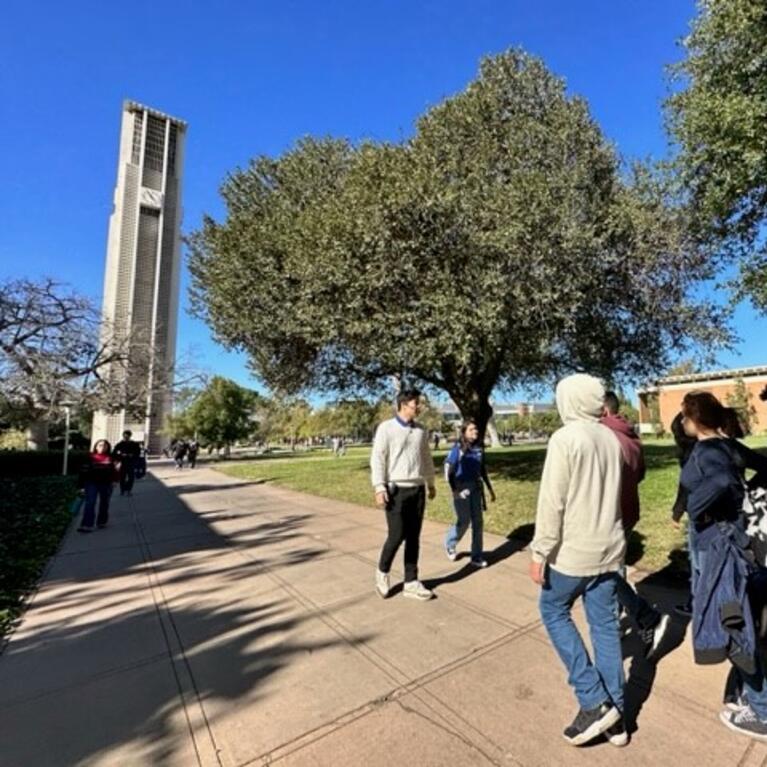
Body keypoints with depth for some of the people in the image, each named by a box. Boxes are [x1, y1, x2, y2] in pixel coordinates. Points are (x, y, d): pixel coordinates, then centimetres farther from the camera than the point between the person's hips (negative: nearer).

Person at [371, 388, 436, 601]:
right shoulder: (386, 428, -8)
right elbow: (377, 459, -10)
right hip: (396, 489, -5)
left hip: (417, 489, 5)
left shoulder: (421, 431, 8)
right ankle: (382, 572, 23)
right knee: (397, 536, -5)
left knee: (414, 538, 9)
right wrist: (379, 488, -16)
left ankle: (411, 582, 22)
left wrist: (431, 483, 24)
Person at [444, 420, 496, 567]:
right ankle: (450, 544, 29)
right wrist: (454, 490, -19)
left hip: (476, 487, 5)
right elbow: (448, 469, -12)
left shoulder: (479, 449, 4)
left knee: (477, 521, 6)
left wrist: (490, 488, 16)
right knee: (464, 521, 0)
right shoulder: (457, 448, -11)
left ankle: (477, 556, 18)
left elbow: (483, 470, 15)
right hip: (461, 488, -5)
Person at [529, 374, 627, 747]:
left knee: (553, 611, 14)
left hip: (574, 549, -6)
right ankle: (615, 715, 27)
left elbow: (552, 501, -20)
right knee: (605, 624, 15)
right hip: (609, 547, 7)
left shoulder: (565, 437, -18)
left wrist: (540, 551, -13)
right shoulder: (611, 439, 4)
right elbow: (612, 494, 12)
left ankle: (594, 702, 12)